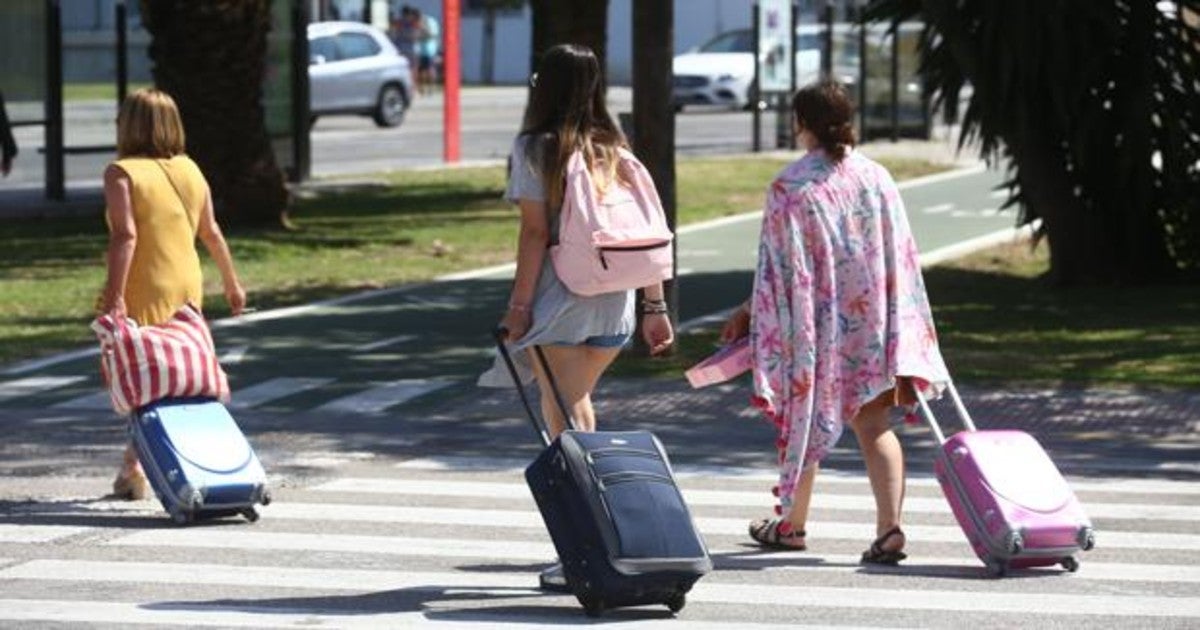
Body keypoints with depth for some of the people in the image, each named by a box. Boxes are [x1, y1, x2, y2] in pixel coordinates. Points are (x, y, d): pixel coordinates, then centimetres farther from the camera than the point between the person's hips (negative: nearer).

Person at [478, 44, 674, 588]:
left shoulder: (535, 148, -4)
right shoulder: (614, 148, 9)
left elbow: (535, 232, -10)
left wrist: (518, 306, -8)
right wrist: (655, 305, 10)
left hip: (558, 299, -5)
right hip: (614, 303, 5)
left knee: (565, 421, -3)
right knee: (578, 400, 25)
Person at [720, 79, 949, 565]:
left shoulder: (789, 187, -11)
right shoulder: (876, 178, 0)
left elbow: (778, 268, -10)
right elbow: (901, 257, 2)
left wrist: (750, 311, 3)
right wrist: (902, 341, 8)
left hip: (814, 323, -2)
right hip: (872, 322, 2)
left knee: (806, 417, 14)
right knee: (873, 424, 2)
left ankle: (792, 523, 28)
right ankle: (890, 526, -14)